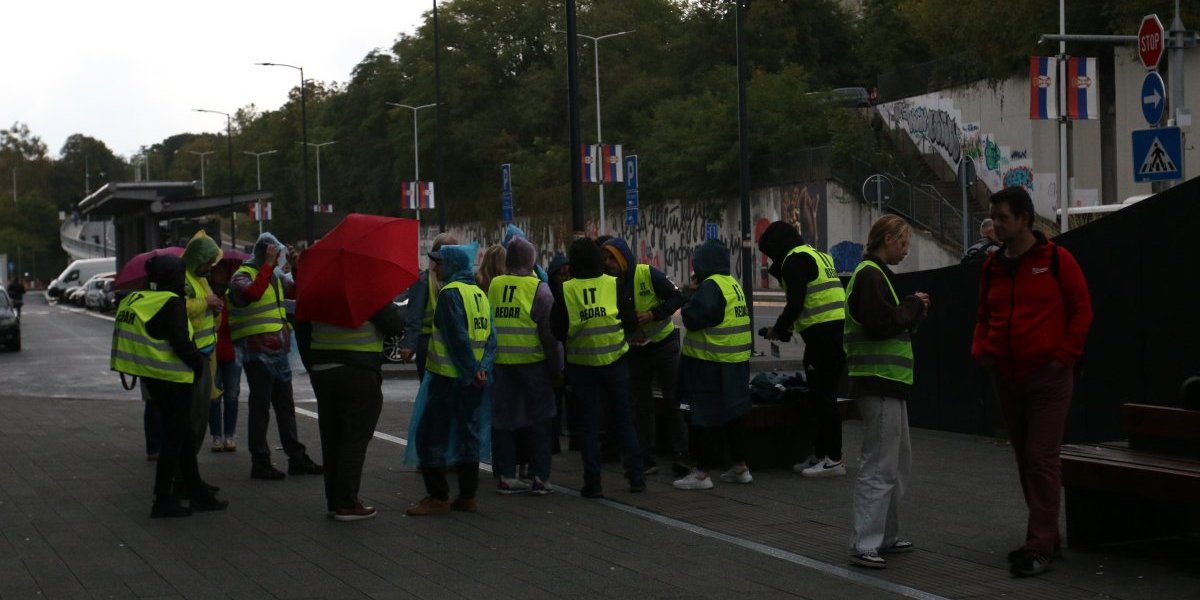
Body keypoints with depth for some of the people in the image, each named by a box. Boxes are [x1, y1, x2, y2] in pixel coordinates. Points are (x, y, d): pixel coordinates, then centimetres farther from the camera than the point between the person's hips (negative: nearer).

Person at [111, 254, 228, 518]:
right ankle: (163, 501, 1)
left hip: (151, 376, 9)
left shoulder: (134, 300, 10)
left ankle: (193, 485, 31)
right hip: (172, 378, -9)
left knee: (183, 431, 21)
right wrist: (200, 363, -5)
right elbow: (181, 343, -21)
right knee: (174, 437, -1)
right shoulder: (171, 303, -16)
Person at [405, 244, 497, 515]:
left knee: (431, 435, 0)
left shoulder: (450, 293, -13)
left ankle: (438, 497, 0)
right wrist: (482, 368, -3)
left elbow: (458, 338, -18)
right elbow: (491, 336, 5)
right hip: (475, 380, 8)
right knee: (468, 435, 12)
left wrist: (471, 370, -13)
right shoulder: (480, 294, 11)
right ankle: (467, 496, 15)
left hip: (448, 378, -8)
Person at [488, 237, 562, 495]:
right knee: (538, 420, 6)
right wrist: (557, 369, -4)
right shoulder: (539, 289, -9)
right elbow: (549, 334, -10)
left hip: (500, 365, 3)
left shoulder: (494, 286, 2)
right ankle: (540, 478, 5)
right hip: (532, 364, -3)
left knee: (503, 420, 10)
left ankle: (506, 476, 12)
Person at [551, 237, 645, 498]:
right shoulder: (613, 285, -5)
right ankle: (636, 476, 12)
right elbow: (631, 324, -2)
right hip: (615, 360, 1)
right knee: (623, 418, 12)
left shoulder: (565, 291, -7)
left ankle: (593, 482, 5)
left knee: (589, 421, 7)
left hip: (582, 365, -1)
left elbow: (557, 330, -3)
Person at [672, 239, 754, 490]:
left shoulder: (710, 287, -16)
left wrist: (687, 305, -1)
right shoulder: (734, 284, 12)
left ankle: (703, 472, 1)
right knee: (731, 414, 17)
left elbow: (693, 319, -21)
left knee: (707, 417, -3)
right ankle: (740, 467, 23)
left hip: (712, 364, -9)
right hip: (736, 363, 9)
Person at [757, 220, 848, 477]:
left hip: (823, 334, -10)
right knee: (823, 395, 13)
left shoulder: (795, 259, -7)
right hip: (838, 329, 10)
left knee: (822, 396, -7)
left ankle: (833, 460, -5)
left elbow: (796, 303, -15)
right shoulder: (817, 255, 23)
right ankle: (820, 455, 18)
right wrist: (787, 327, 20)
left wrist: (778, 329, 0)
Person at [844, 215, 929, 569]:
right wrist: (914, 306, -9)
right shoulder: (870, 275, -13)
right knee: (880, 467, -8)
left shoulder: (875, 274, 19)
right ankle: (863, 545, -6)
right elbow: (880, 324, -23)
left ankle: (885, 536, 26)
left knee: (898, 461, 18)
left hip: (888, 383, 11)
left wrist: (912, 311, 6)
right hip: (879, 383, -11)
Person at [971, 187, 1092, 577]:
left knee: (1042, 460, -8)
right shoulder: (993, 266, 9)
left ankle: (1039, 547, -6)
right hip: (1007, 379, 6)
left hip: (1048, 377, -6)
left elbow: (1081, 310, -4)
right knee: (1025, 459, 11)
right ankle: (1047, 534, 23)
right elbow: (984, 316, 19)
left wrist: (1065, 354, -11)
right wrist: (980, 349, 3)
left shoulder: (1056, 259, -6)